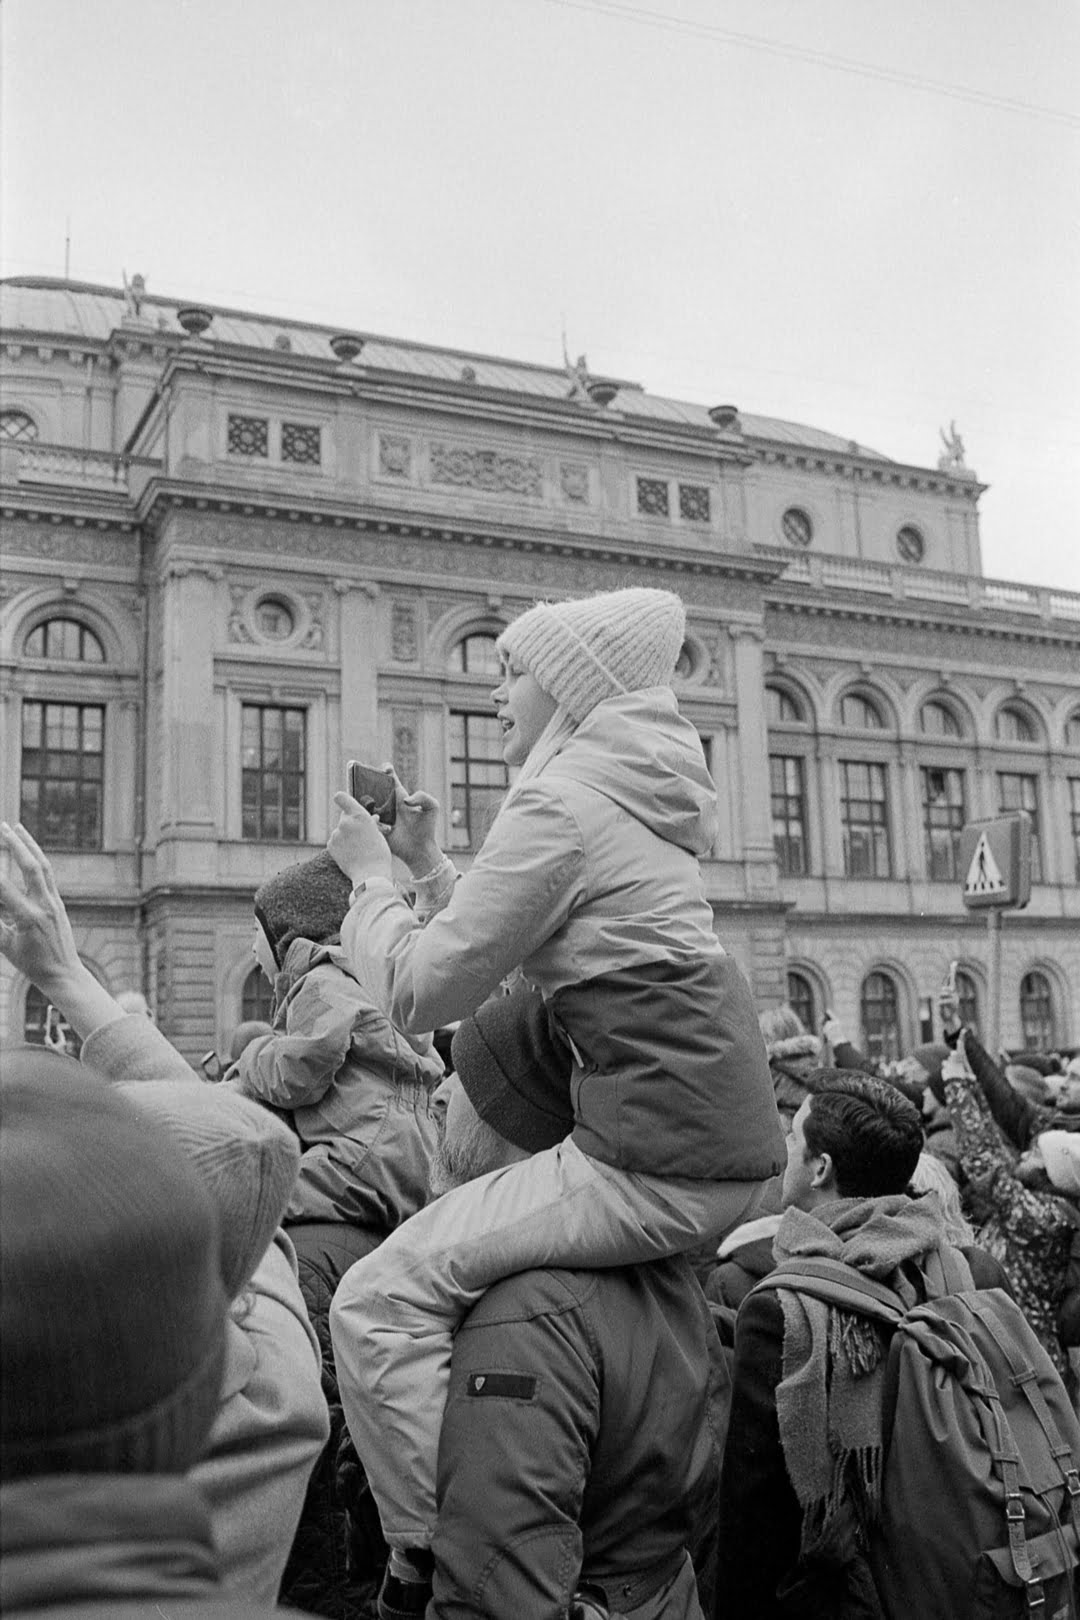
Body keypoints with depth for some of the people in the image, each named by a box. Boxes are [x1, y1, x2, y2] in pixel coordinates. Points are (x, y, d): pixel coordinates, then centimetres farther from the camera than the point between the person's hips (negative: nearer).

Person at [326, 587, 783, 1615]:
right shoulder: (630, 795, 18)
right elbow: (504, 951, 23)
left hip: (657, 1163, -10)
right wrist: (429, 865, 18)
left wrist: (370, 874, 3)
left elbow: (422, 995, -11)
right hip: (732, 1154, 10)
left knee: (381, 1301, -10)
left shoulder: (559, 802, -11)